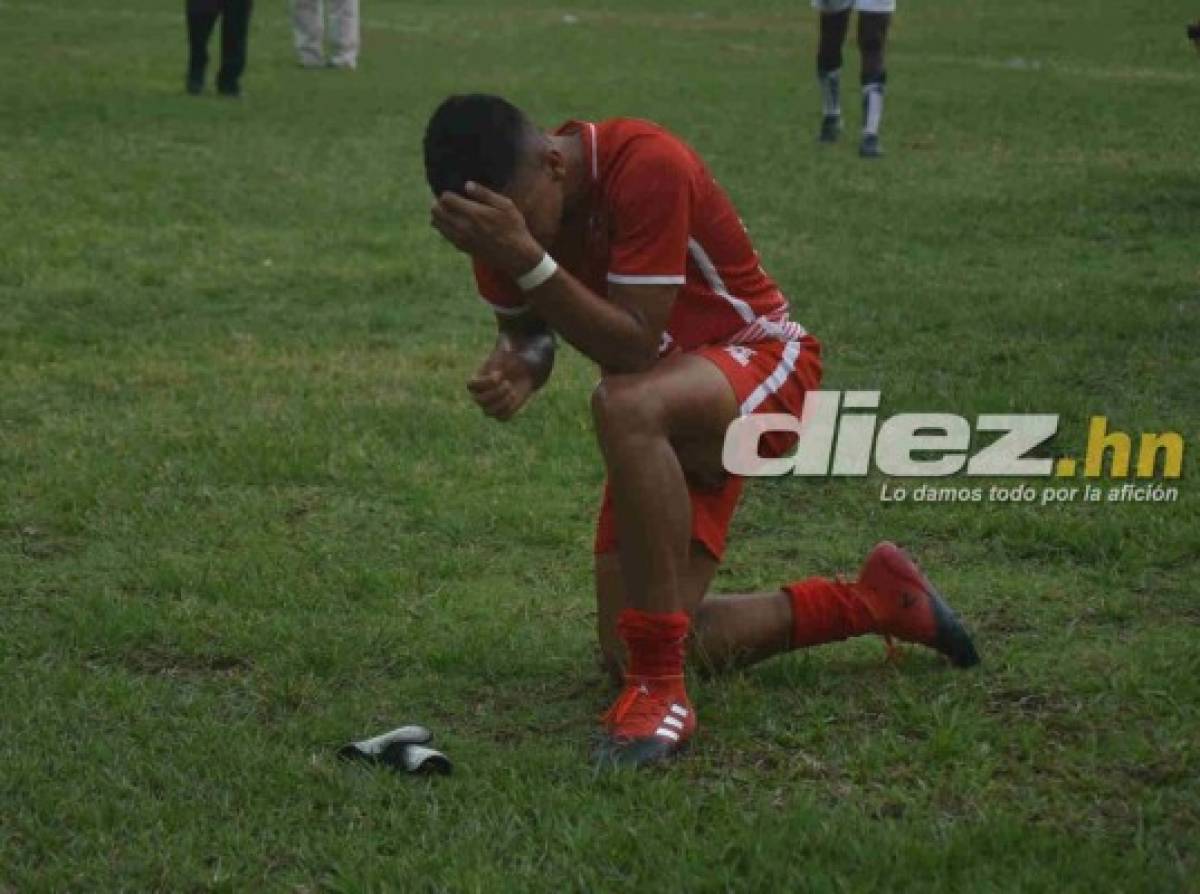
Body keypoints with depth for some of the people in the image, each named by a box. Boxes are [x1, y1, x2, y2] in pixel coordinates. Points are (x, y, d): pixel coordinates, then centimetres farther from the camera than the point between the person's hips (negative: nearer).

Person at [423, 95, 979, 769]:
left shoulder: (646, 165, -29)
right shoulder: (501, 207, -9)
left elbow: (634, 348, -32)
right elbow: (526, 331, 5)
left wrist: (526, 258, -40)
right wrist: (515, 370, -19)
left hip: (761, 359, -8)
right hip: (670, 431, 8)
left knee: (626, 405, -42)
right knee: (631, 653, 2)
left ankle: (661, 691, -35)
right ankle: (877, 601, 21)